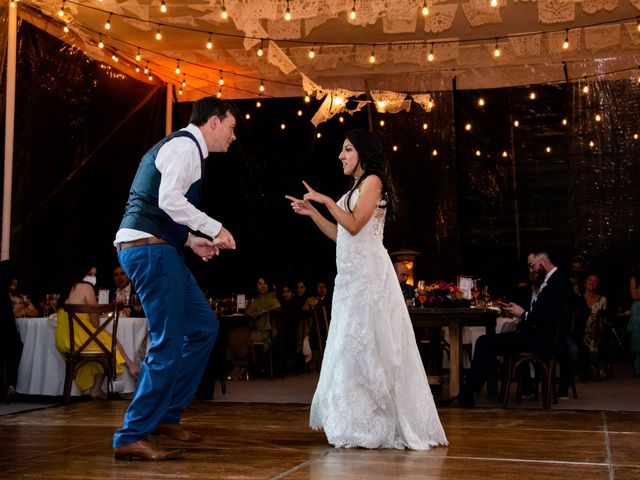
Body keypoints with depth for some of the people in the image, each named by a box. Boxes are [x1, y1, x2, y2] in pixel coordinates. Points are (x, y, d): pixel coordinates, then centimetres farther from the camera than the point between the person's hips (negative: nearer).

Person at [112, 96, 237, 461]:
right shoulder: (186, 146, -8)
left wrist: (191, 240, 15)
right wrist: (215, 229, -15)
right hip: (149, 249, -11)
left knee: (204, 327, 15)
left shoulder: (183, 147, 24)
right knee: (168, 343, -10)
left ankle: (167, 413, 21)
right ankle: (131, 437, -3)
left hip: (159, 249, 11)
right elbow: (169, 199, -23)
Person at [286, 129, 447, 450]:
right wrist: (312, 213, 14)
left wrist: (326, 201, -10)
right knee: (352, 345, 7)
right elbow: (339, 235, 20)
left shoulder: (372, 181, -4)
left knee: (364, 344, -9)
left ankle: (376, 427, -3)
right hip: (351, 275, 9)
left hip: (368, 273, -9)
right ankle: (362, 424, 12)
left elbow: (354, 225, -15)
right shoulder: (356, 188, 22)